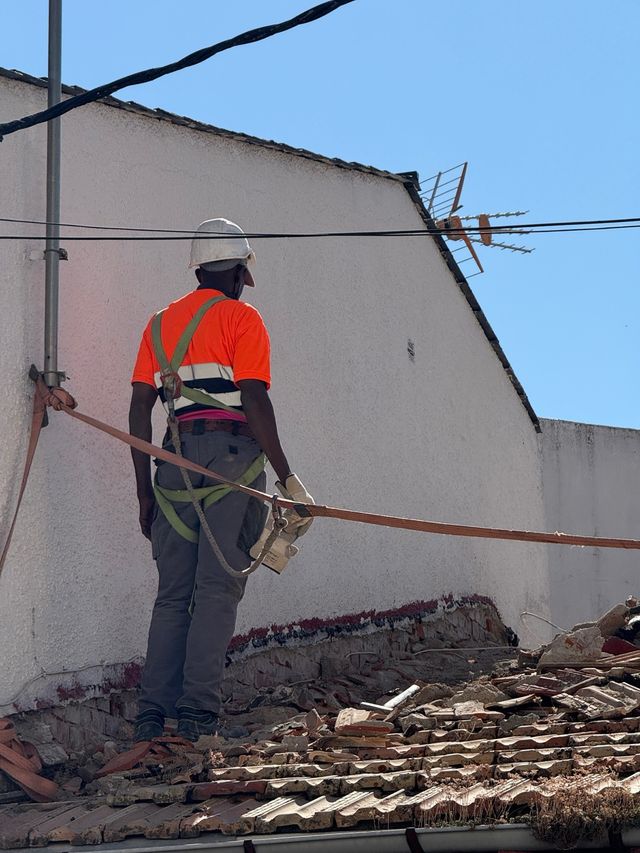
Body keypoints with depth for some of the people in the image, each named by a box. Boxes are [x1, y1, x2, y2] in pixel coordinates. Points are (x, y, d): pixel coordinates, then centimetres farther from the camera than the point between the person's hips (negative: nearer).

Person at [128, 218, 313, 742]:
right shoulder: (242, 318, 2)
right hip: (232, 453, -5)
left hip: (176, 461, 5)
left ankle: (151, 722, 2)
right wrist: (288, 480, -9)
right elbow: (254, 400, -10)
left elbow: (140, 408, 12)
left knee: (173, 595, 7)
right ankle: (197, 719, -11)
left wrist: (145, 491, 14)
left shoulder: (161, 323, 19)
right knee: (218, 590, -5)